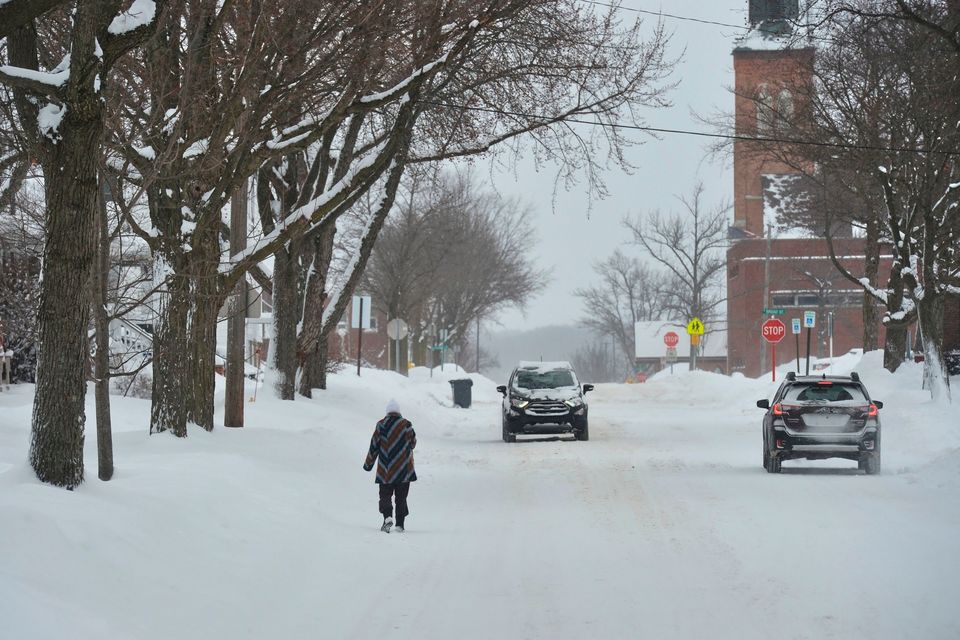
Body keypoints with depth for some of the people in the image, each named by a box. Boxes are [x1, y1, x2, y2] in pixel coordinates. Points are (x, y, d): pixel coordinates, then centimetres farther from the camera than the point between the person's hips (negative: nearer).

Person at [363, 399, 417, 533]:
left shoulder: (381, 425, -4)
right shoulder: (407, 425, -2)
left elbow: (374, 446, -1)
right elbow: (413, 443, 11)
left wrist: (368, 464, 11)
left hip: (385, 470, -1)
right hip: (404, 471, 1)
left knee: (385, 495, 6)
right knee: (401, 497, 9)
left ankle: (387, 517, -18)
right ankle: (400, 524, 5)